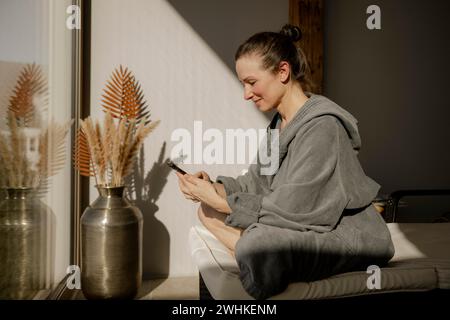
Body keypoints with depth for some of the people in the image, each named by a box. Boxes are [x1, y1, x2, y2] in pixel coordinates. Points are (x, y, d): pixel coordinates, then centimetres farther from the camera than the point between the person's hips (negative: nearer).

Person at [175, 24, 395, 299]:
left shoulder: (322, 127, -21)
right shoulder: (280, 122, 8)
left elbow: (292, 210, -23)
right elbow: (256, 183, 7)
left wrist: (221, 201, -17)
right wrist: (213, 187, -10)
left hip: (347, 236, -9)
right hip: (303, 225, 9)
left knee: (255, 246, -36)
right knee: (208, 211, 3)